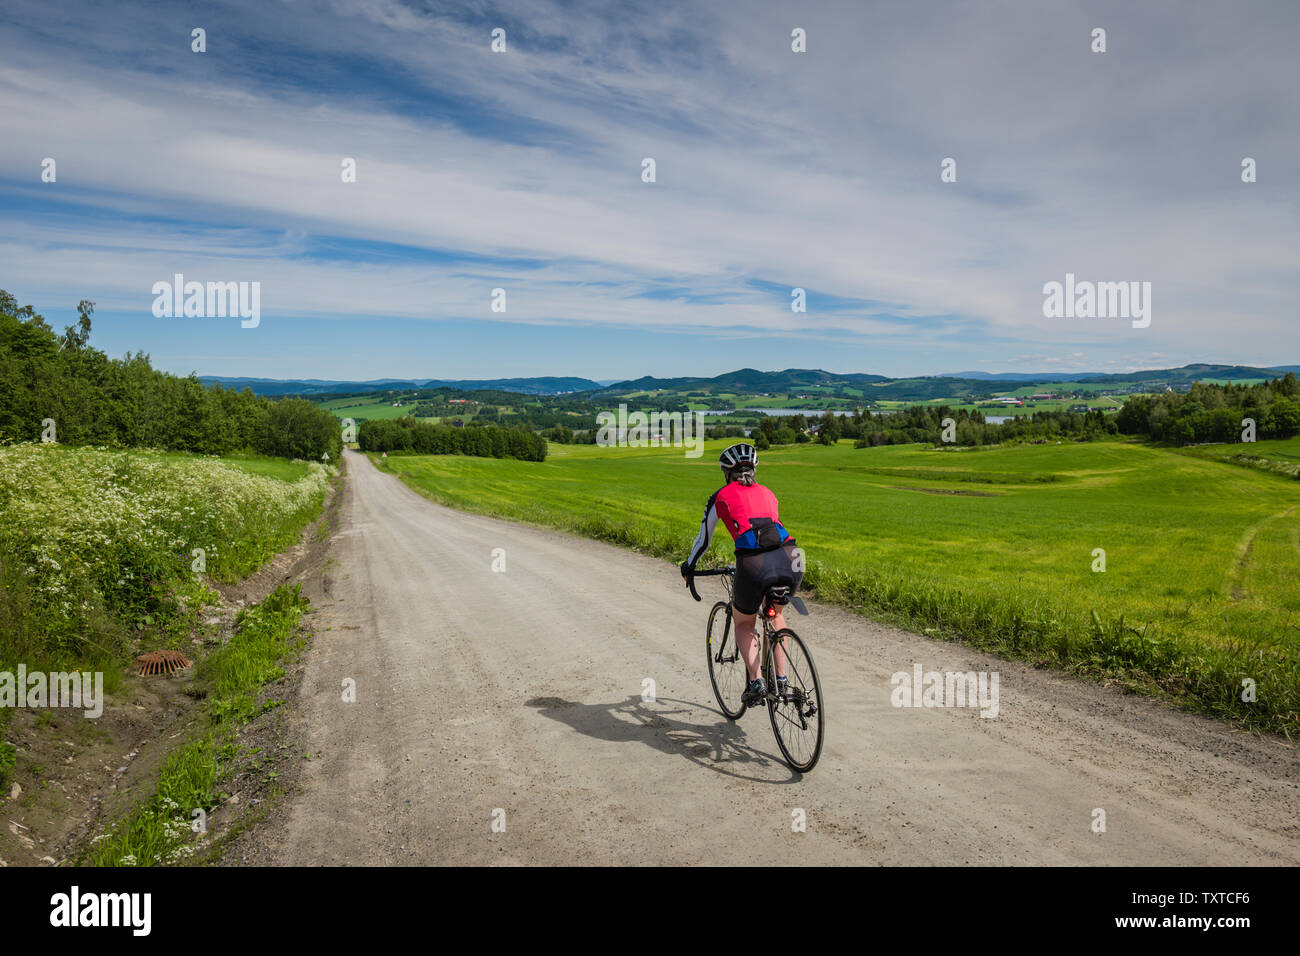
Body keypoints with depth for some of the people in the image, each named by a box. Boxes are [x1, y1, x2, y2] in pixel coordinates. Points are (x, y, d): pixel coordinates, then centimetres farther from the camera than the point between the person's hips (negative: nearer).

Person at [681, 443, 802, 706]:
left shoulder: (721, 496, 17)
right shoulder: (767, 493, 27)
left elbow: (704, 538, 26)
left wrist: (689, 567, 44)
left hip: (754, 566, -4)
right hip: (791, 563, 4)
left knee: (743, 625, 25)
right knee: (776, 614, 34)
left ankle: (756, 680, 7)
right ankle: (781, 680, 28)